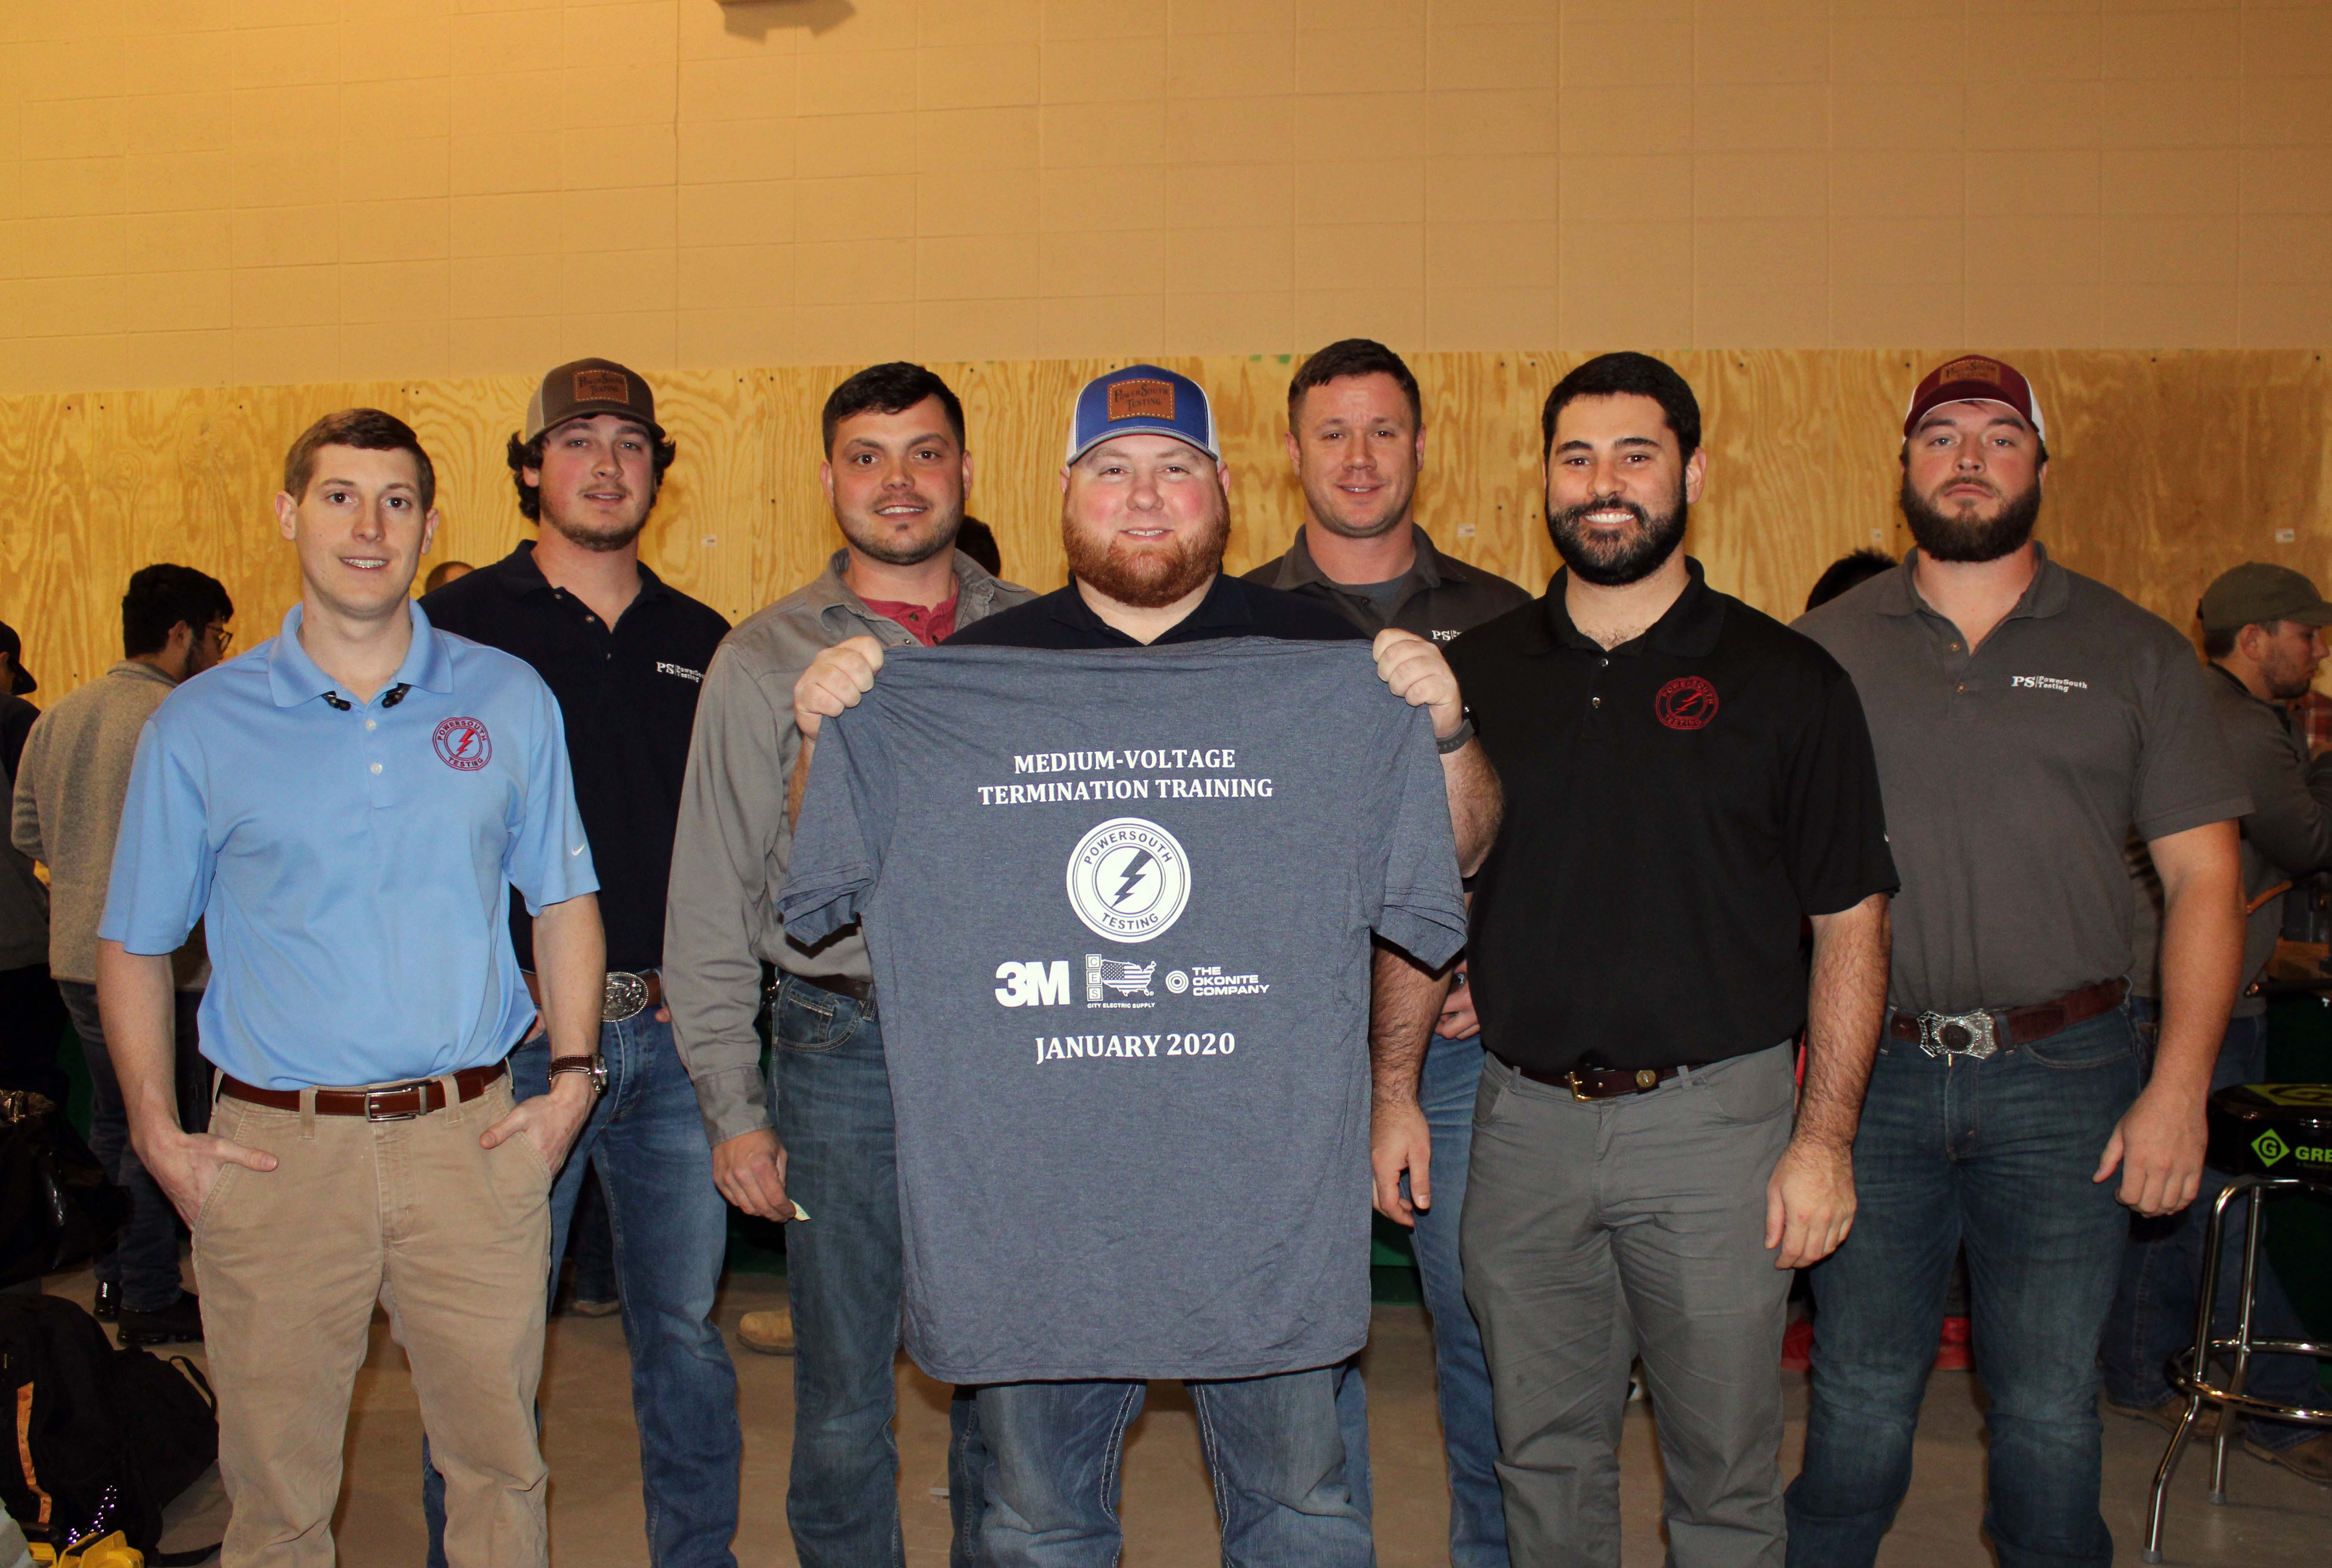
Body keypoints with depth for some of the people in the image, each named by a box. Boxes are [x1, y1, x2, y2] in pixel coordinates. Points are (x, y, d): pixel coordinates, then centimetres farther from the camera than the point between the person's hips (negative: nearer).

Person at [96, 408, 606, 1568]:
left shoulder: (509, 700, 5)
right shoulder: (200, 724, 2)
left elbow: (563, 899, 11)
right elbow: (135, 946, 8)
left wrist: (573, 1078, 2)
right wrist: (157, 1132, -1)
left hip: (473, 1140, 1)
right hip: (277, 1153, 0)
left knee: (499, 1460, 11)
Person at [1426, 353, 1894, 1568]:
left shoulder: (1785, 682, -3)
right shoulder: (1477, 673, 5)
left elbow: (1851, 922, -2)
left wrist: (1825, 1138, -8)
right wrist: (1394, 1091, 5)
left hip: (1712, 1117, -2)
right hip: (1523, 1119, 3)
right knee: (1544, 1462, 15)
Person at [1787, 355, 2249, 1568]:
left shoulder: (2132, 653, 6)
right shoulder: (1828, 646, 6)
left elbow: (2203, 878, 3)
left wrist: (2179, 1089, -6)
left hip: (2063, 1075, 0)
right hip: (1872, 1073, 0)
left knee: (2049, 1415, 8)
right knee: (1858, 1408, 8)